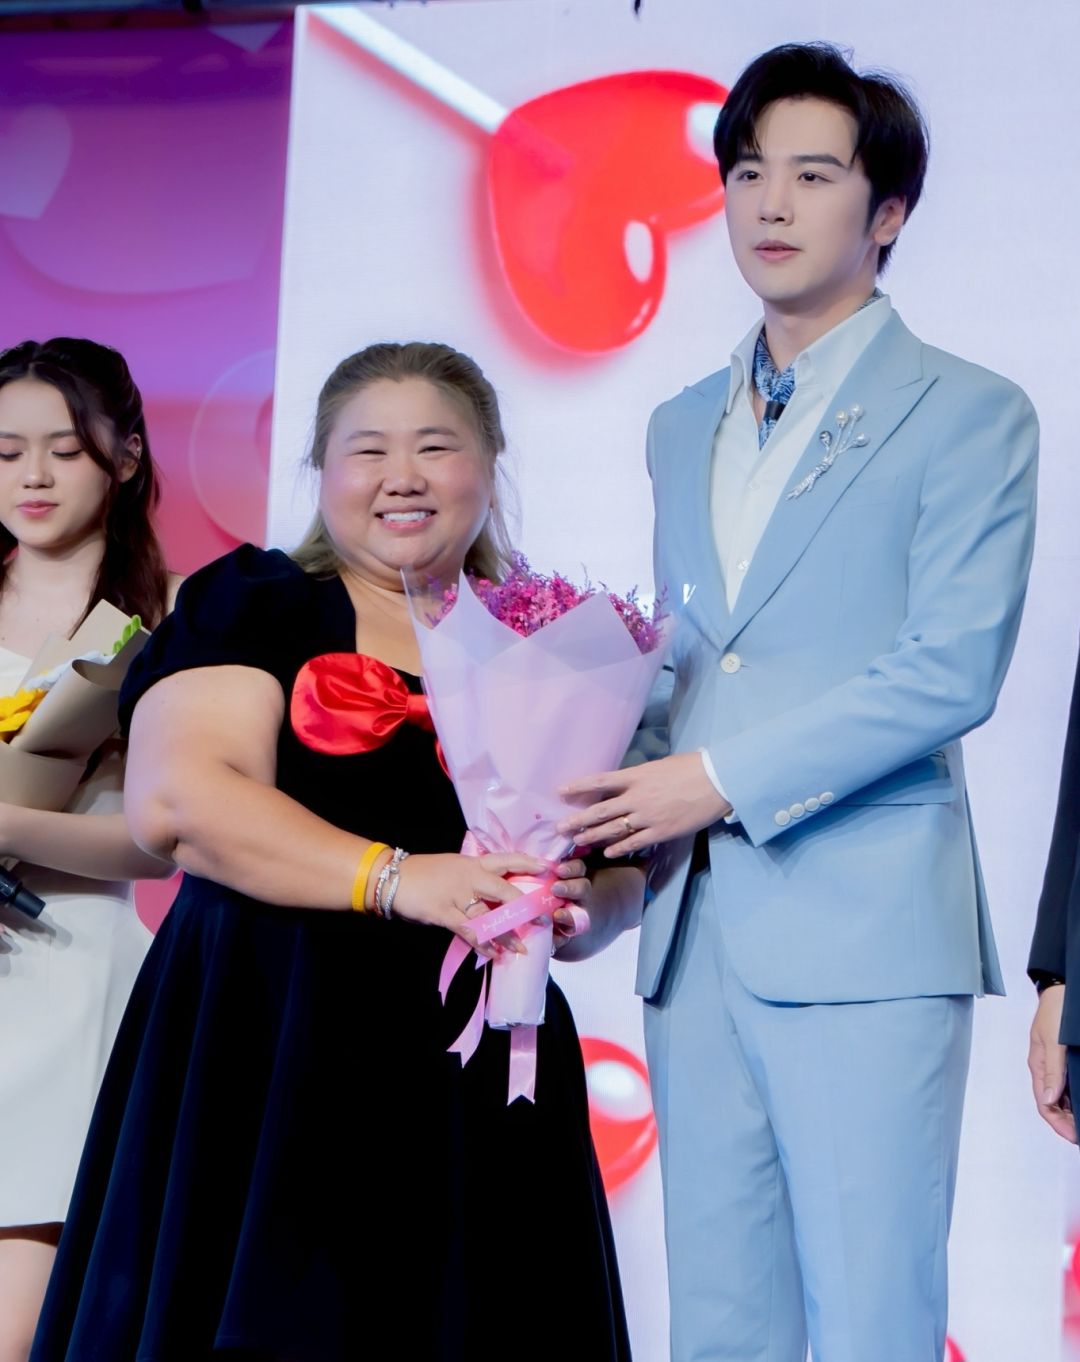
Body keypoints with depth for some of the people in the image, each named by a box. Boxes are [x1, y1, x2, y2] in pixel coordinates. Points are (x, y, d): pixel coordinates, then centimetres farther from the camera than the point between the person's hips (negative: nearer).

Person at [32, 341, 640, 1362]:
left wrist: (578, 904, -9)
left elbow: (624, 875, 16)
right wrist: (398, 880, -17)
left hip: (474, 1077, 3)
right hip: (265, 1055, -3)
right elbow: (176, 799, -10)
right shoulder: (252, 602, 5)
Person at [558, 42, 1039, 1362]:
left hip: (864, 928, -6)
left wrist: (720, 779, -13)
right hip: (694, 930, 6)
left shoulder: (967, 414, 0)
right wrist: (626, 805, 3)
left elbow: (950, 670, -10)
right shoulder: (682, 428, 19)